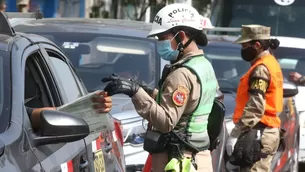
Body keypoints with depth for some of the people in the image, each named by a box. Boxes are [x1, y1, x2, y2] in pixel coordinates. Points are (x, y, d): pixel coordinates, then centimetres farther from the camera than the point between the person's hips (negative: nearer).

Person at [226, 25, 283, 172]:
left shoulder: (261, 69, -14)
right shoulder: (271, 63, 18)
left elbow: (255, 107, -23)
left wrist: (235, 134, -23)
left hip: (258, 134, -11)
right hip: (269, 131, 11)